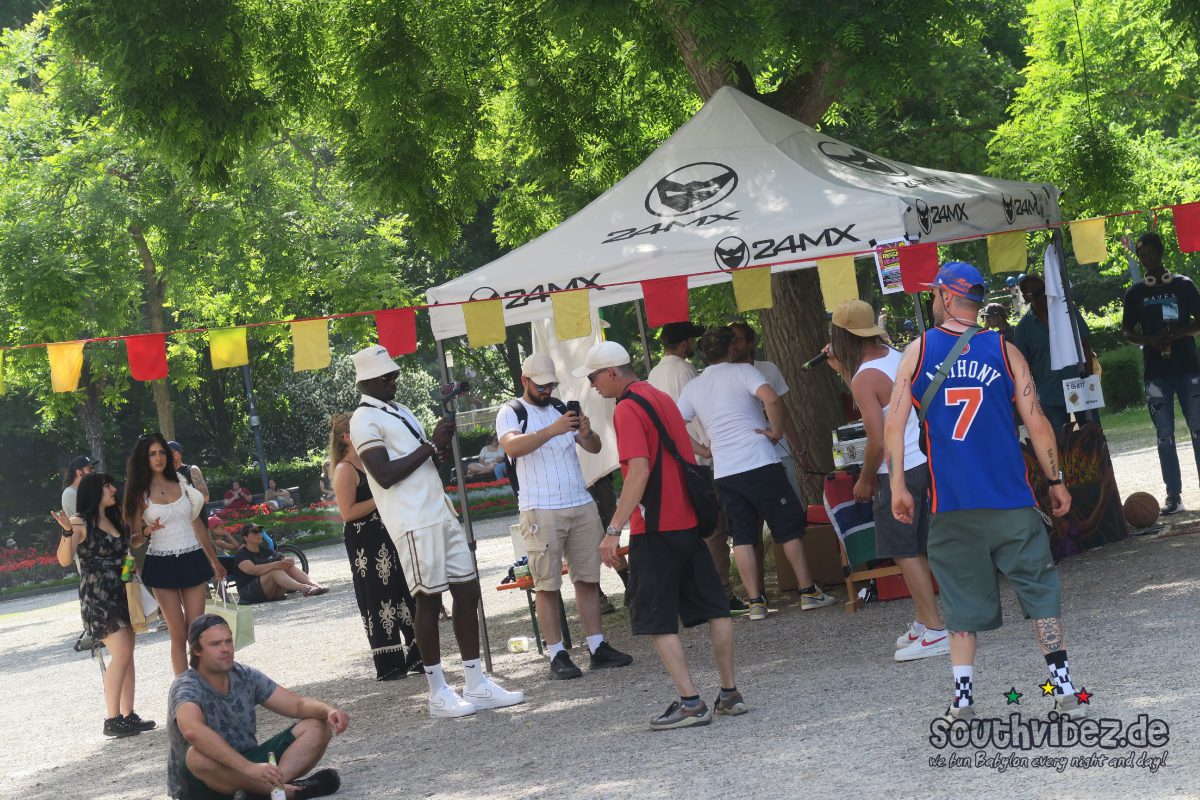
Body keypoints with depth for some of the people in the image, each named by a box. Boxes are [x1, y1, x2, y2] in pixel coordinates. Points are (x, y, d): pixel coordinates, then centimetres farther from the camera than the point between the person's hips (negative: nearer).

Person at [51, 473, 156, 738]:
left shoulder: (114, 519, 13)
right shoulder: (80, 522, -9)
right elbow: (65, 560, -18)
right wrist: (67, 532, -32)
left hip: (121, 594, 8)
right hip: (97, 596, -8)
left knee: (127, 656, 5)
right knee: (121, 654, -15)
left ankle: (128, 715, 9)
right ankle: (112, 720, -12)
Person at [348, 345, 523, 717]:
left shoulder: (401, 412, 19)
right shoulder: (365, 420, -8)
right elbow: (385, 474, -18)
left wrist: (443, 442, 5)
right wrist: (431, 445, -14)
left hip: (440, 514, 9)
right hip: (413, 522, -9)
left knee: (467, 591, 6)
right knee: (429, 601, -5)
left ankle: (476, 685, 11)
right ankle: (438, 693, 3)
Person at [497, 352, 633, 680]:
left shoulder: (562, 409, 15)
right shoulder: (511, 413, 0)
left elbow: (594, 448, 9)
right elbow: (512, 446, -21)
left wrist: (587, 434, -15)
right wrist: (552, 431, -34)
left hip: (581, 505, 5)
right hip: (541, 510, -5)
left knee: (588, 578, 6)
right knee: (547, 585, -4)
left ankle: (597, 647, 10)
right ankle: (557, 655, -2)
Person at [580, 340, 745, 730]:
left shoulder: (627, 410, -13)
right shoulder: (662, 398, 14)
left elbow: (639, 471, -23)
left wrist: (614, 529, -24)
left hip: (656, 528, -9)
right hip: (689, 520, 9)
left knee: (657, 619, -3)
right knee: (713, 607, 11)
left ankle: (690, 703, -7)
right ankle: (730, 693, 15)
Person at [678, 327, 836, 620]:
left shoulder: (692, 389, 12)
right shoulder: (742, 372, -2)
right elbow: (771, 398, -20)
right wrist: (777, 431, -6)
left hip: (724, 472, 4)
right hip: (760, 463, -4)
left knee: (742, 537, 7)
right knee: (789, 528, 6)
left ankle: (755, 602, 3)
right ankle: (808, 592, 9)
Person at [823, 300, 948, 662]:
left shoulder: (865, 378, -18)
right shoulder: (896, 357, 8)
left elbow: (878, 442, -21)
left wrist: (864, 481, -8)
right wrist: (842, 369, 24)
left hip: (897, 472, -9)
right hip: (923, 463, 9)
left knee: (905, 553, -3)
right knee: (915, 550, 16)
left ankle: (935, 631, -4)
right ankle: (923, 622, 23)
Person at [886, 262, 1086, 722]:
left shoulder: (917, 351, 1)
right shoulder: (1004, 350, 1)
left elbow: (894, 425, -4)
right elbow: (1037, 424, -2)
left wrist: (898, 486, 3)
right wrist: (1055, 481, 8)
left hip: (951, 504, 1)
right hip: (1010, 502, -1)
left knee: (962, 598, 9)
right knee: (1039, 588, 7)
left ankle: (962, 700, 6)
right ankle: (1063, 691, 4)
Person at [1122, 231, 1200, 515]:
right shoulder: (1135, 293, 7)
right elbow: (1128, 332, 11)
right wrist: (1150, 341, -9)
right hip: (1156, 372, 1)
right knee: (1164, 435, 0)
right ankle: (1173, 495, 2)